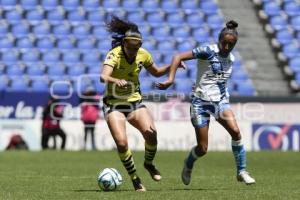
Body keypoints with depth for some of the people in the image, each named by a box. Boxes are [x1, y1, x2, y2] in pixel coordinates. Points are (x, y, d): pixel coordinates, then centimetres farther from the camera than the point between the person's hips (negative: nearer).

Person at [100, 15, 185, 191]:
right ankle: (135, 178, 1)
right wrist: (116, 81, -61)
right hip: (114, 104, -3)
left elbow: (156, 72, 15)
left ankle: (149, 163, 10)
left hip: (135, 102, 4)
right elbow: (103, 76, -39)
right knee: (121, 142, -20)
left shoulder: (143, 55, -5)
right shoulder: (114, 55, -21)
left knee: (151, 132, -20)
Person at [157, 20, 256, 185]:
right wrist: (170, 79, -31)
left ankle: (241, 172, -10)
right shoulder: (208, 51, -13)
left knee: (235, 131, -22)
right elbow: (178, 57, -21)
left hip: (221, 101, 5)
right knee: (202, 149, -2)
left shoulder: (230, 58, 7)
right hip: (201, 102, -5)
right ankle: (188, 165, 33)